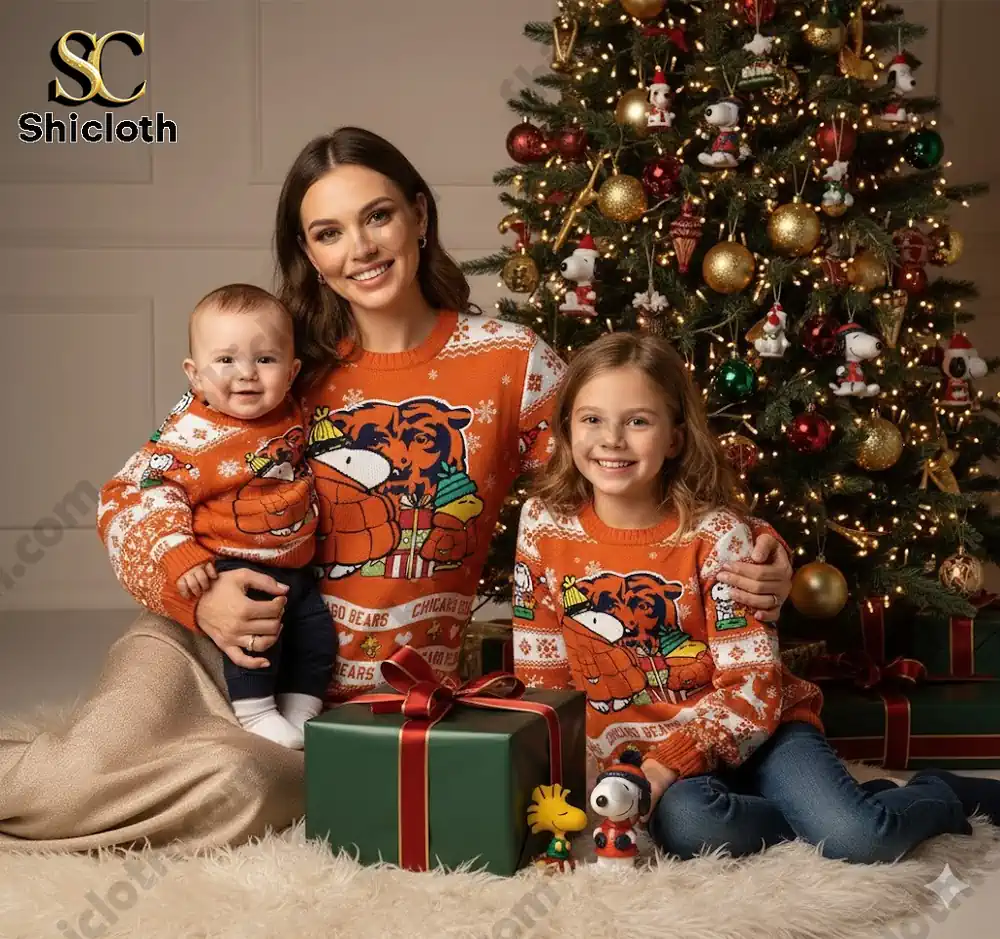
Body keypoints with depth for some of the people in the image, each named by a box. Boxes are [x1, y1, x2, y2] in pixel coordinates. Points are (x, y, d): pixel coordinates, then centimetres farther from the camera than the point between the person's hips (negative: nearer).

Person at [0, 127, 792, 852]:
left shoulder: (510, 363, -1)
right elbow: (130, 497, 2)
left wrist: (744, 566, -17)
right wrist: (196, 593, -18)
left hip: (390, 699, 0)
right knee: (113, 751, -30)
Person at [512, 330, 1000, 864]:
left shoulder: (714, 533, -11)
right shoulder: (542, 525, -3)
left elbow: (752, 687, -12)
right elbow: (540, 673, 3)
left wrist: (667, 764, -24)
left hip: (750, 732, -1)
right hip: (641, 751, 1)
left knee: (858, 839, -25)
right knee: (684, 822, -34)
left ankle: (945, 795, 10)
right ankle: (817, 811, -5)